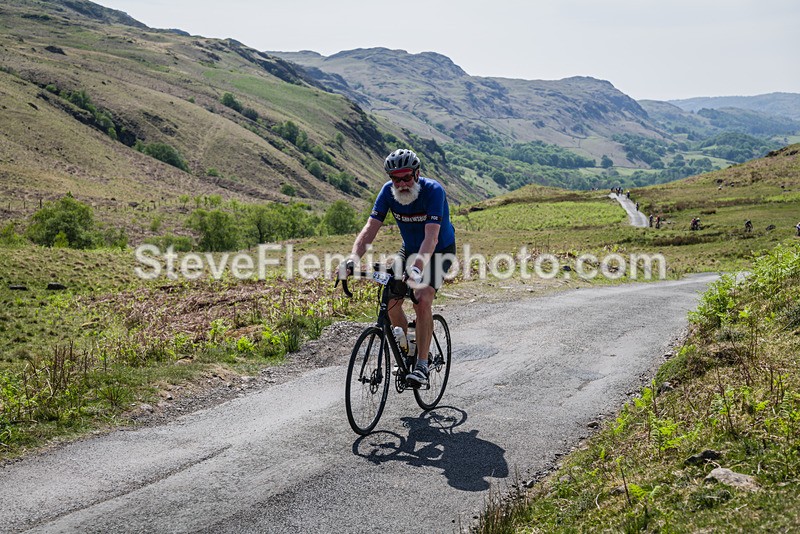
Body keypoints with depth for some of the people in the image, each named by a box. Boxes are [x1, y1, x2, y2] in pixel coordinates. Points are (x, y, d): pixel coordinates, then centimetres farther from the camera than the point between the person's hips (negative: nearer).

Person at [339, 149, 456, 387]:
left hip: (439, 251, -5)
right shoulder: (388, 191, -17)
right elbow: (370, 229, -23)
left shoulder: (433, 191, -31)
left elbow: (431, 237, -40)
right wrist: (353, 259, -40)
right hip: (410, 249, 5)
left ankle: (422, 365, -14)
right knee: (391, 301, -8)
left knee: (421, 301, -24)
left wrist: (417, 268, -55)